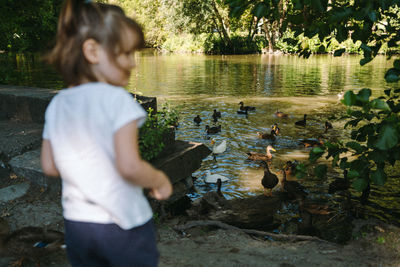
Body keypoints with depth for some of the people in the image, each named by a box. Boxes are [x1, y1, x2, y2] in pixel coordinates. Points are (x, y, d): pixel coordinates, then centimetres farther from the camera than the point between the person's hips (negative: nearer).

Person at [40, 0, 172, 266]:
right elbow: (129, 166, -24)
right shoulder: (116, 99, -18)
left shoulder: (56, 105, 1)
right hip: (123, 226, -6)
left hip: (76, 225, 6)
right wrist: (160, 181, -7)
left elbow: (49, 166, 7)